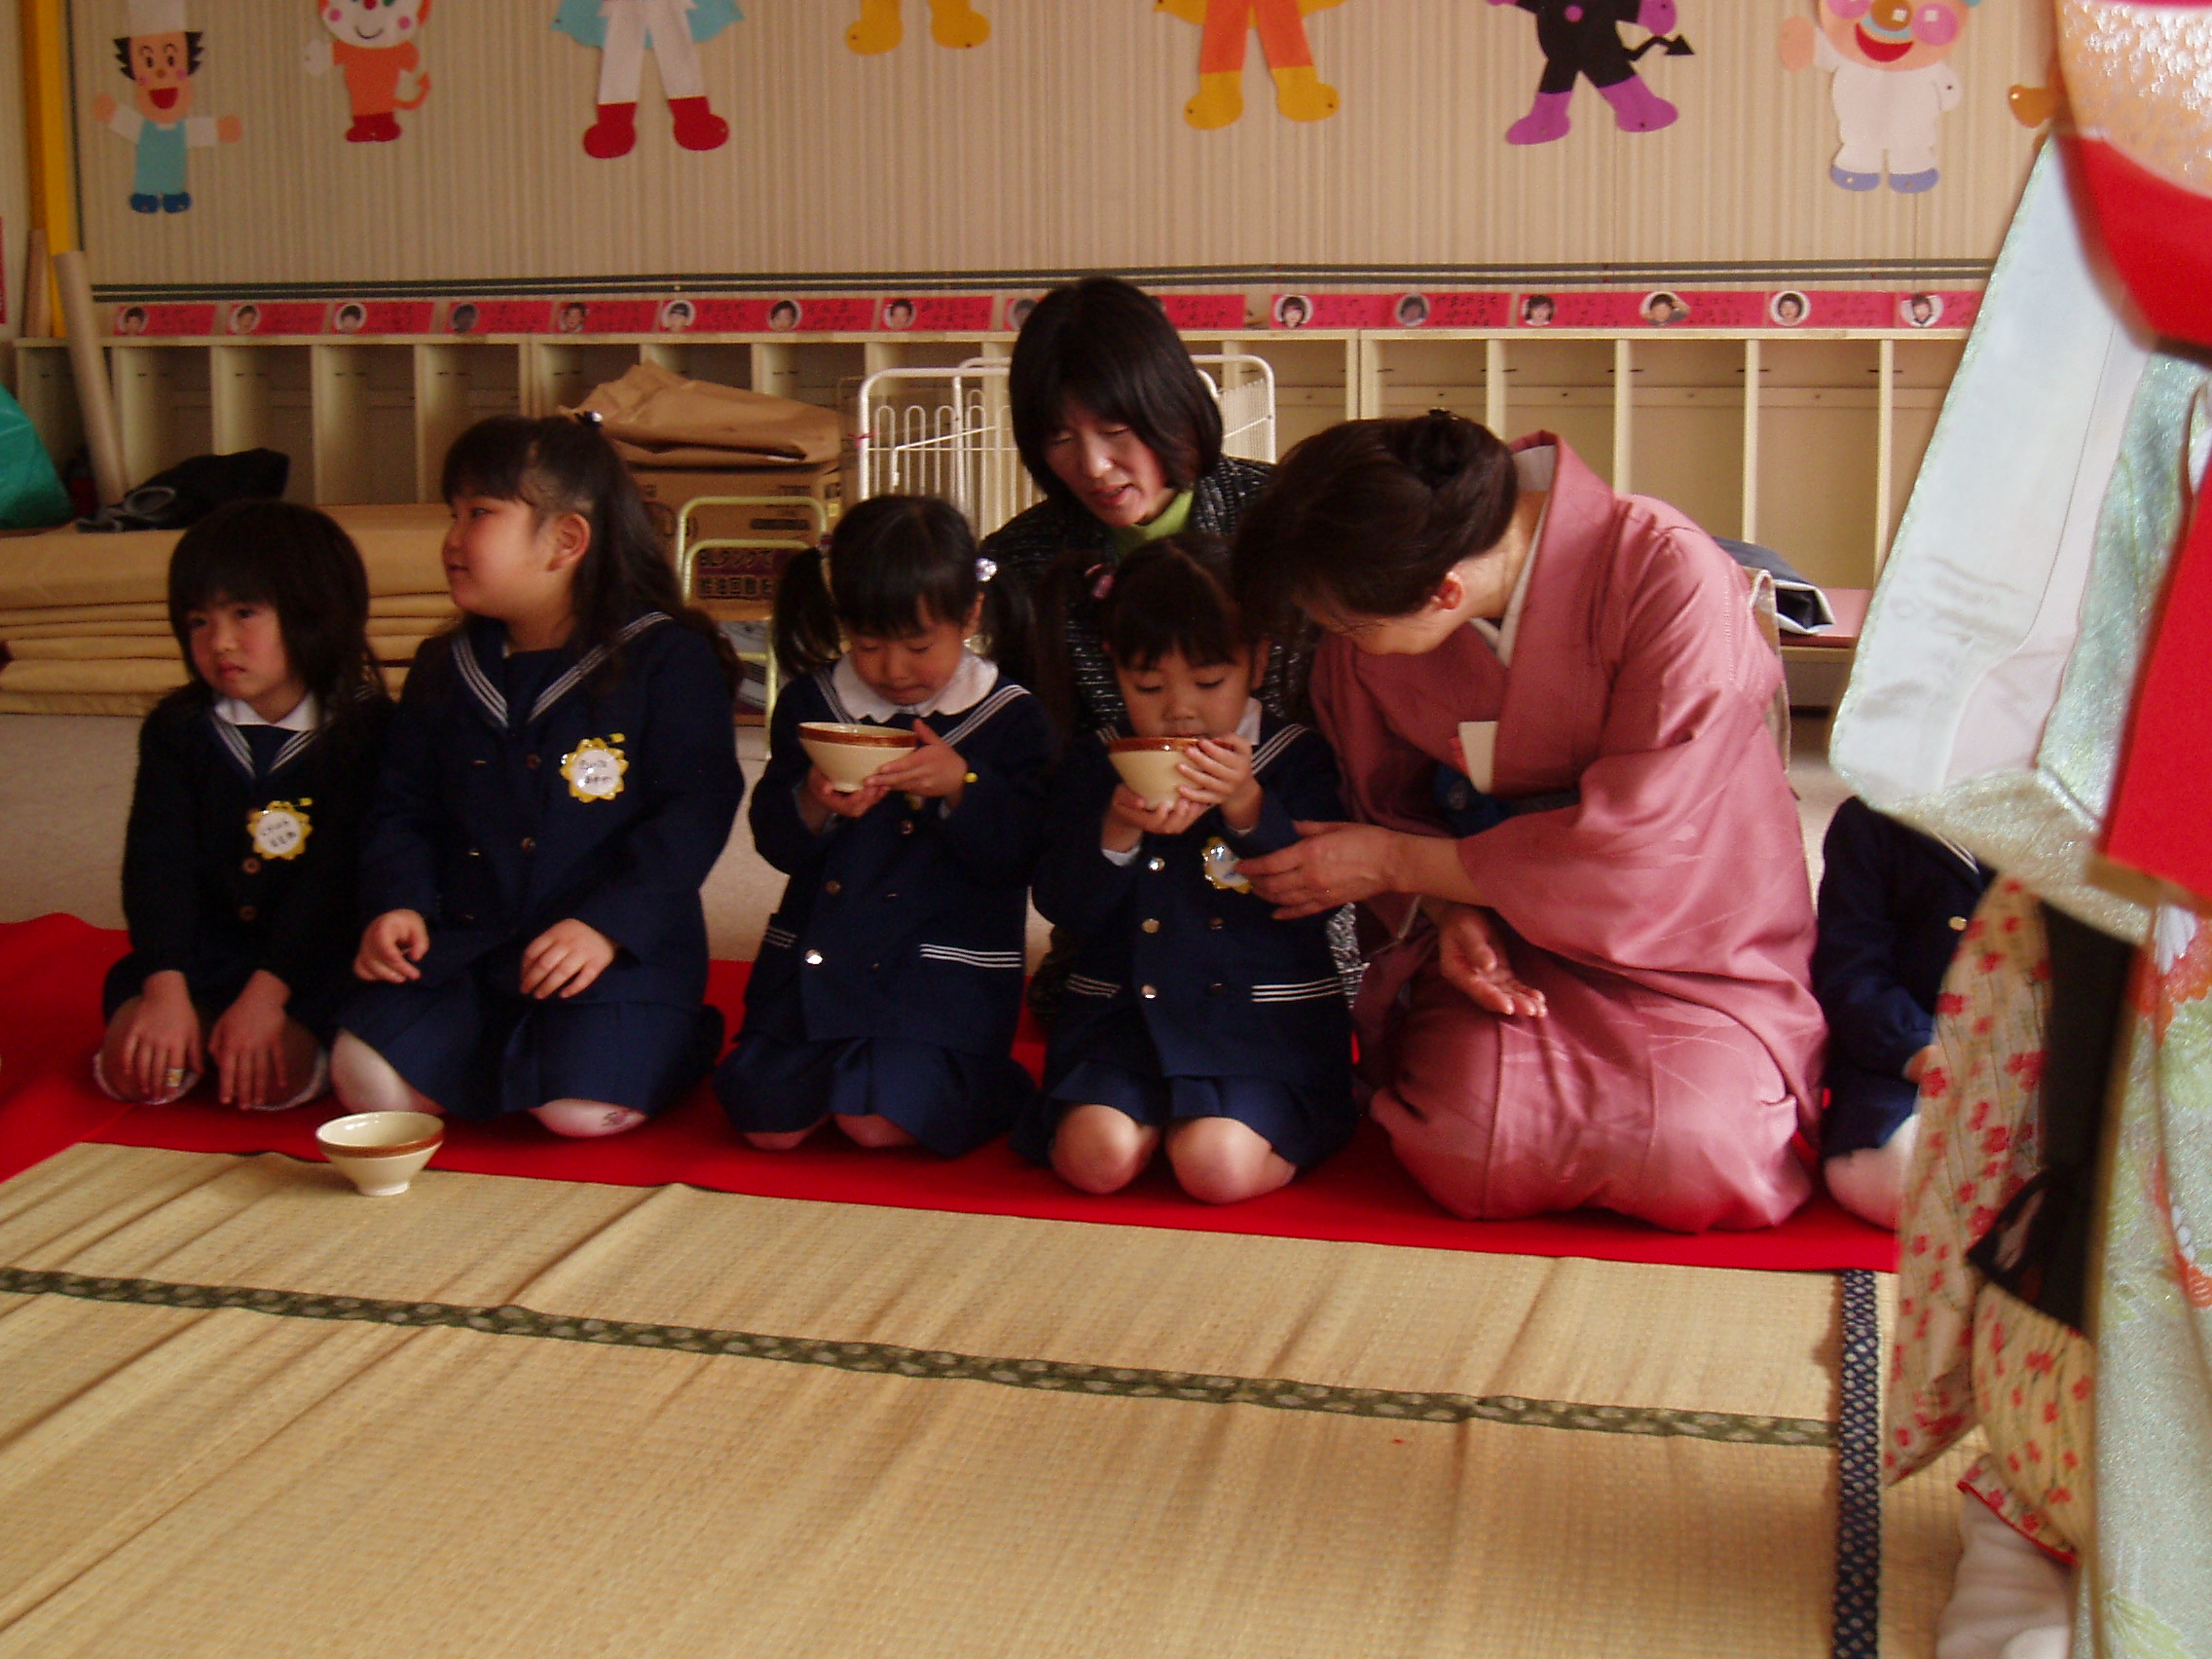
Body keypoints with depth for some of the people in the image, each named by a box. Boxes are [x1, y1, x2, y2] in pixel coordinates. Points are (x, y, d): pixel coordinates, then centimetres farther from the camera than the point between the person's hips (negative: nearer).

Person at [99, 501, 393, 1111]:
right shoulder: (177, 729, 3)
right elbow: (157, 861, -6)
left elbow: (336, 873, -15)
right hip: (200, 953, 3)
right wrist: (166, 989, -21)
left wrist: (266, 993, -24)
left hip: (312, 962, -3)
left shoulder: (364, 729, -9)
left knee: (275, 1076, -27)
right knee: (132, 1068, -19)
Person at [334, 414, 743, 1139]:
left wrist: (608, 927, -23)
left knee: (581, 1107, -25)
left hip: (621, 950, -5)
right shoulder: (444, 670, 13)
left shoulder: (669, 660, -5)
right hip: (466, 945, 5)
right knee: (368, 1081, -15)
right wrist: (398, 903, -4)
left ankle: (673, 1044, 8)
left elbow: (693, 814, -12)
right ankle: (516, 1052, 11)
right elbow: (403, 811, 17)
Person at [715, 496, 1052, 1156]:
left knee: (879, 1120, -18)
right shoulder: (811, 703, 5)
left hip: (945, 974, -3)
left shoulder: (1010, 716, -3)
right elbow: (777, 846, 2)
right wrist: (814, 806, -20)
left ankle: (993, 1084, 13)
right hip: (817, 957, 3)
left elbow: (1017, 854, -10)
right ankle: (836, 1065, 24)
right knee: (767, 1118, -8)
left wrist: (961, 786, -27)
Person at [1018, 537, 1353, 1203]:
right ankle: (1163, 1115, 8)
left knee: (1218, 1166, -25)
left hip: (1264, 1022, -2)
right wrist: (1117, 834, -17)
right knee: (1097, 1157, -22)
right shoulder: (1095, 764, 9)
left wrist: (1249, 808, -24)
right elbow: (1060, 905, 1)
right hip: (1125, 1016, 2)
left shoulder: (1297, 759, 2)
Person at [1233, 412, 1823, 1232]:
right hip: (1496, 934, 3)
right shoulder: (1371, 634, -8)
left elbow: (1633, 847, -22)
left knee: (1686, 1159, -27)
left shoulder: (1670, 575, -25)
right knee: (1469, 1157, -24)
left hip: (1687, 943, -3)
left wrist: (1393, 862, -15)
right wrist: (1447, 911, -12)